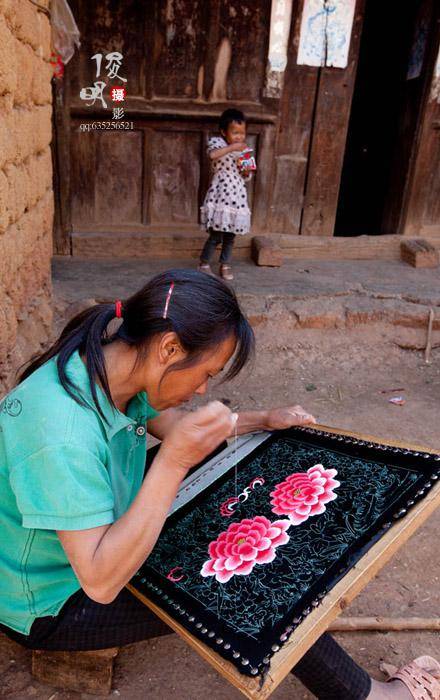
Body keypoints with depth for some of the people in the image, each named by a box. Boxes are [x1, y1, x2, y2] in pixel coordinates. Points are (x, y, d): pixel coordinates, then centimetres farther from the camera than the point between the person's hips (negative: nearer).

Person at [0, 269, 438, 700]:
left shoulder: (114, 369, -13)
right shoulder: (62, 435, -38)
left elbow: (171, 422, 6)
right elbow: (101, 583, -35)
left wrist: (263, 419, 2)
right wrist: (174, 461, -41)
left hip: (102, 540, 8)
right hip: (49, 605, -8)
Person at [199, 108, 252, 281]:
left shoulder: (243, 149, 13)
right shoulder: (217, 142, -3)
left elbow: (247, 177, 19)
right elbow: (212, 154, -28)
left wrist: (246, 171, -2)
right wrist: (232, 147, -26)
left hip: (237, 197, 6)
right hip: (220, 195, -5)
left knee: (230, 235, 9)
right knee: (216, 235, -6)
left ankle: (225, 265, 22)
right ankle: (204, 264, 10)